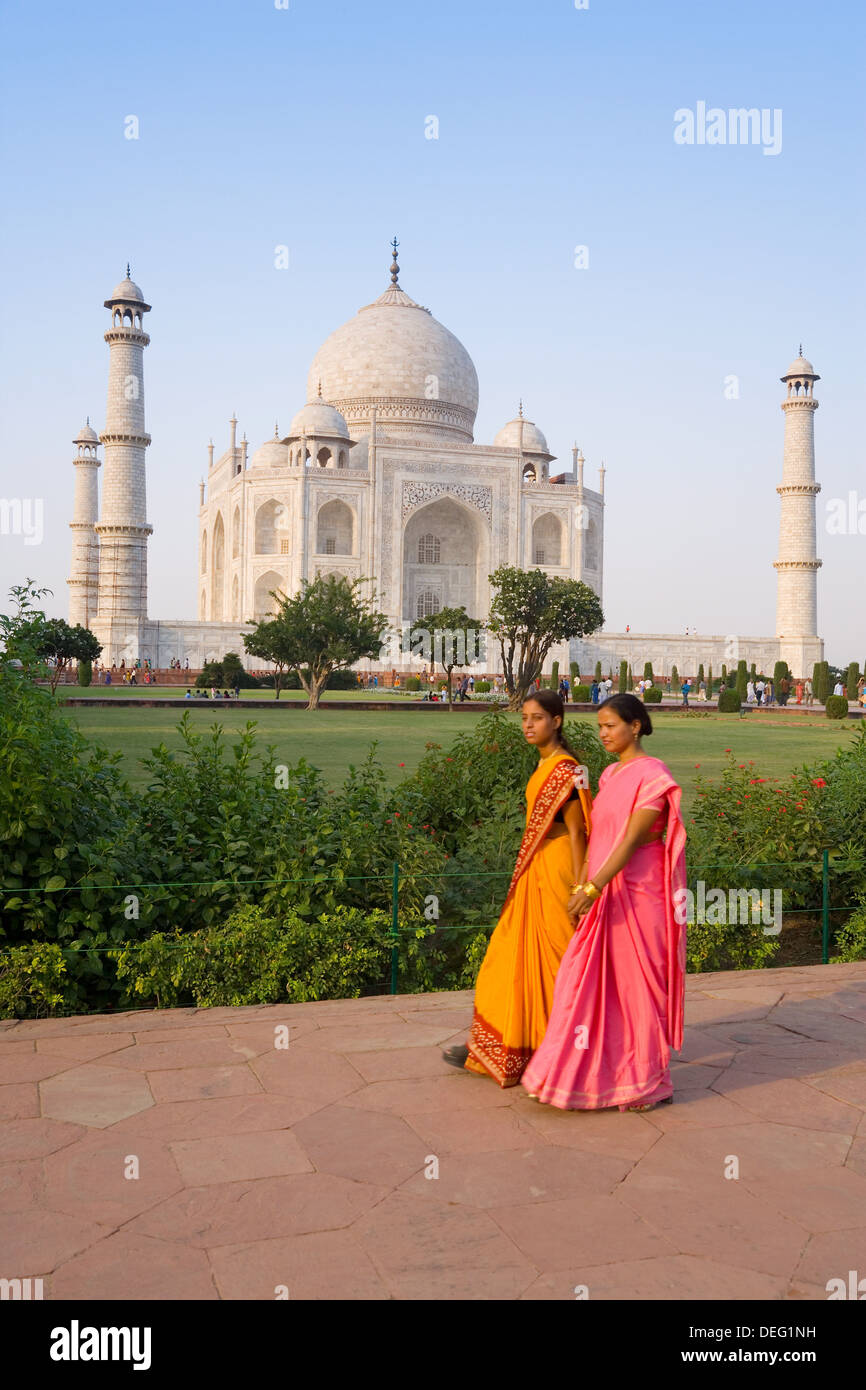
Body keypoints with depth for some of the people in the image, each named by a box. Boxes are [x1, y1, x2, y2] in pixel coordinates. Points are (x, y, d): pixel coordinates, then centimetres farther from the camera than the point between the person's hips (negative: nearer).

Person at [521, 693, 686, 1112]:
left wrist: (593, 888, -25)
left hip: (637, 894, -8)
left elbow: (631, 841, -20)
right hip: (604, 895, 8)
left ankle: (647, 1081, 17)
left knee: (638, 982, 2)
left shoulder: (652, 776, -12)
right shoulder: (610, 775, 12)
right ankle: (585, 1074, 19)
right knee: (590, 982, 9)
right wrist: (583, 886, 10)